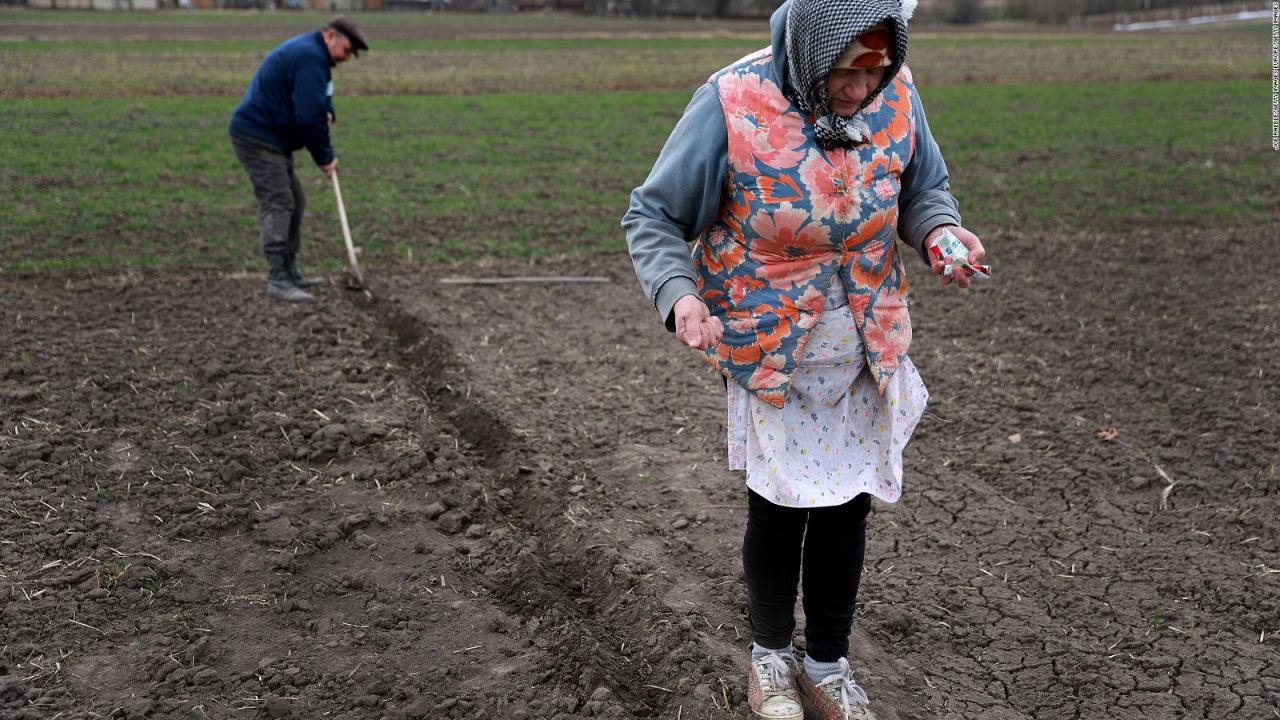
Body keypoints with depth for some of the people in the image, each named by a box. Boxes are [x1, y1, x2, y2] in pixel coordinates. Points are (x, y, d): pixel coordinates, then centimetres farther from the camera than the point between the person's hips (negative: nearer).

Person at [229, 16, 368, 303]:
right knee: (277, 205, -14)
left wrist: (326, 112, 1)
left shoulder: (308, 52, 17)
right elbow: (309, 116, -22)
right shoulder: (310, 57, -17)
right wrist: (325, 157, -11)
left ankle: (289, 272, 19)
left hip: (270, 138, 11)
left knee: (293, 203, 13)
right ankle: (278, 281, -17)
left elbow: (313, 103, 25)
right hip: (258, 138, -11)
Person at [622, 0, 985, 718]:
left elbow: (925, 189, 8)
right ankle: (771, 654, 37)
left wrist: (941, 230, -15)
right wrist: (678, 294, -31)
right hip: (773, 357, -3)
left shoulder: (896, 94, -9)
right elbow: (652, 216, -12)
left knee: (848, 508, 13)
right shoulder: (734, 105, -20)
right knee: (780, 511, 9)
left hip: (868, 357, 4)